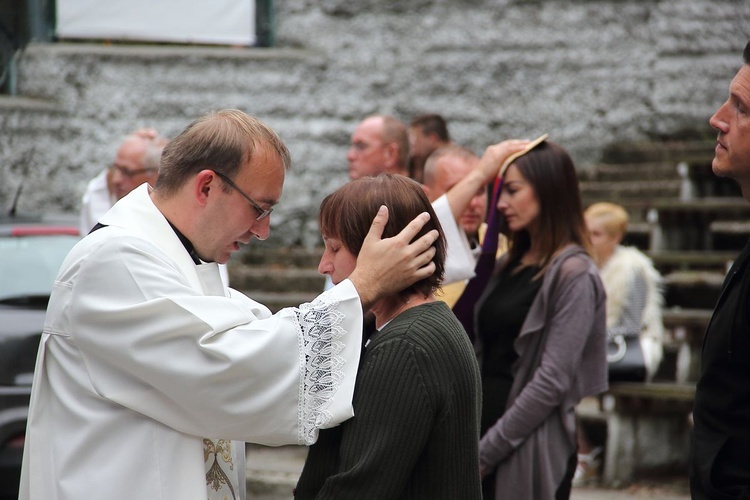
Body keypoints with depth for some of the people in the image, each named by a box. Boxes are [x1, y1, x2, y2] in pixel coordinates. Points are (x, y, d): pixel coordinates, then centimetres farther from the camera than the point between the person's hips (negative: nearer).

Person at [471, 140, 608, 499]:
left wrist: (486, 452, -15)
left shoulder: (573, 274, -10)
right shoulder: (508, 265, 13)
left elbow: (552, 381, -16)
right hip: (483, 434, 7)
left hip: (530, 446, -7)